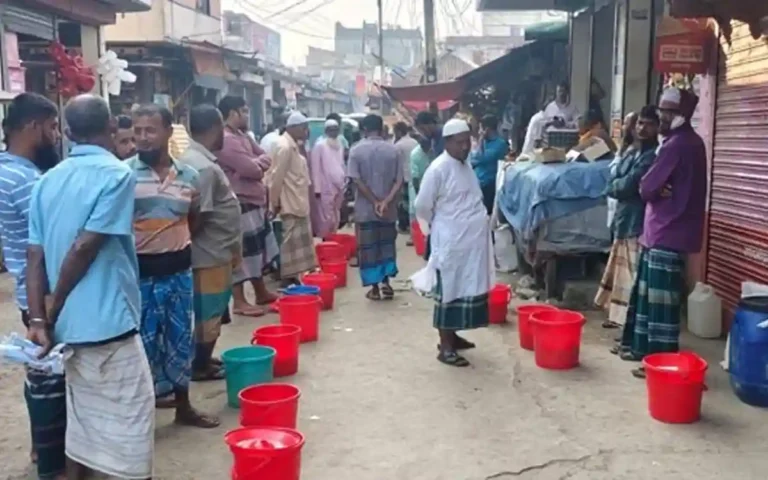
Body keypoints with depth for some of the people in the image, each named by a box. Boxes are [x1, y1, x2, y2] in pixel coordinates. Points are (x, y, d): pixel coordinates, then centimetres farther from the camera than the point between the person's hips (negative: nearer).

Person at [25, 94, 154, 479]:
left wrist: (38, 320, 1)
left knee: (82, 418, 19)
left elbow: (35, 256, 3)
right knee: (128, 426, 2)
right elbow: (84, 248, -17)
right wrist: (52, 314, -8)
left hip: (69, 324, 7)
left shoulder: (48, 180, 9)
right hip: (108, 321, -7)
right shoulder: (117, 174, -11)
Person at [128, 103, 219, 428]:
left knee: (180, 339, 14)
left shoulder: (189, 176, 3)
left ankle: (183, 406, 30)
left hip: (178, 269, 4)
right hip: (138, 271, -4)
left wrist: (178, 250, 10)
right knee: (142, 342, 4)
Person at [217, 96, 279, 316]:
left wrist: (256, 163, -10)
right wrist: (257, 164, 0)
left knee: (258, 251, 18)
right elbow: (252, 170, -23)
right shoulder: (226, 140, -19)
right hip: (240, 205, -10)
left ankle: (262, 293, 31)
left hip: (254, 202, 10)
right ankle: (239, 301, 5)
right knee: (242, 253, -4)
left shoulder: (242, 136, 15)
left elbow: (266, 159, 11)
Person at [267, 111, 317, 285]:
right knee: (291, 243, -3)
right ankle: (288, 279, 5)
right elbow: (277, 177, -19)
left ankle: (293, 276, 22)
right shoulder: (285, 147, -18)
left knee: (298, 242, 14)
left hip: (299, 202, 10)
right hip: (290, 204, -10)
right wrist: (275, 202, -17)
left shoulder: (294, 145, 13)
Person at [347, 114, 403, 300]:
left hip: (365, 209, -2)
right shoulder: (392, 150, 0)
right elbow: (399, 181, -6)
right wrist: (386, 201, -12)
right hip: (388, 209, 2)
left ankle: (375, 288, 9)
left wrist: (375, 202, -11)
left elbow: (357, 180, -12)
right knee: (387, 244, 17)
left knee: (368, 247, 6)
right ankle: (386, 283, 14)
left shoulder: (356, 150, -5)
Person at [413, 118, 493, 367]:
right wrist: (439, 226, 3)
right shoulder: (438, 169, -14)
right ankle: (445, 347, 5)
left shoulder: (466, 165, 11)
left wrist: (482, 221, 14)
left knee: (465, 290, 15)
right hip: (451, 241, -8)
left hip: (472, 240, 8)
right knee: (449, 292, -2)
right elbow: (422, 206, -11)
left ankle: (452, 335, 29)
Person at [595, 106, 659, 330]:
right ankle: (620, 317, 29)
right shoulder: (630, 152, 15)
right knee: (620, 272, 17)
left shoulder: (654, 156, -13)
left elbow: (627, 185, -20)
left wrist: (617, 185, 0)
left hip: (639, 224, -9)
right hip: (623, 221, 9)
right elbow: (611, 185, 8)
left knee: (634, 277, -8)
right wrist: (621, 186, -12)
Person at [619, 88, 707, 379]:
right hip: (669, 229, 10)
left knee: (660, 299, -6)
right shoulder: (691, 142, 15)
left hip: (667, 232, -10)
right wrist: (660, 189, -3)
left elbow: (646, 188, -16)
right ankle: (643, 346, 27)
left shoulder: (675, 145, -17)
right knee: (649, 294, 17)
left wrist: (655, 189, 3)